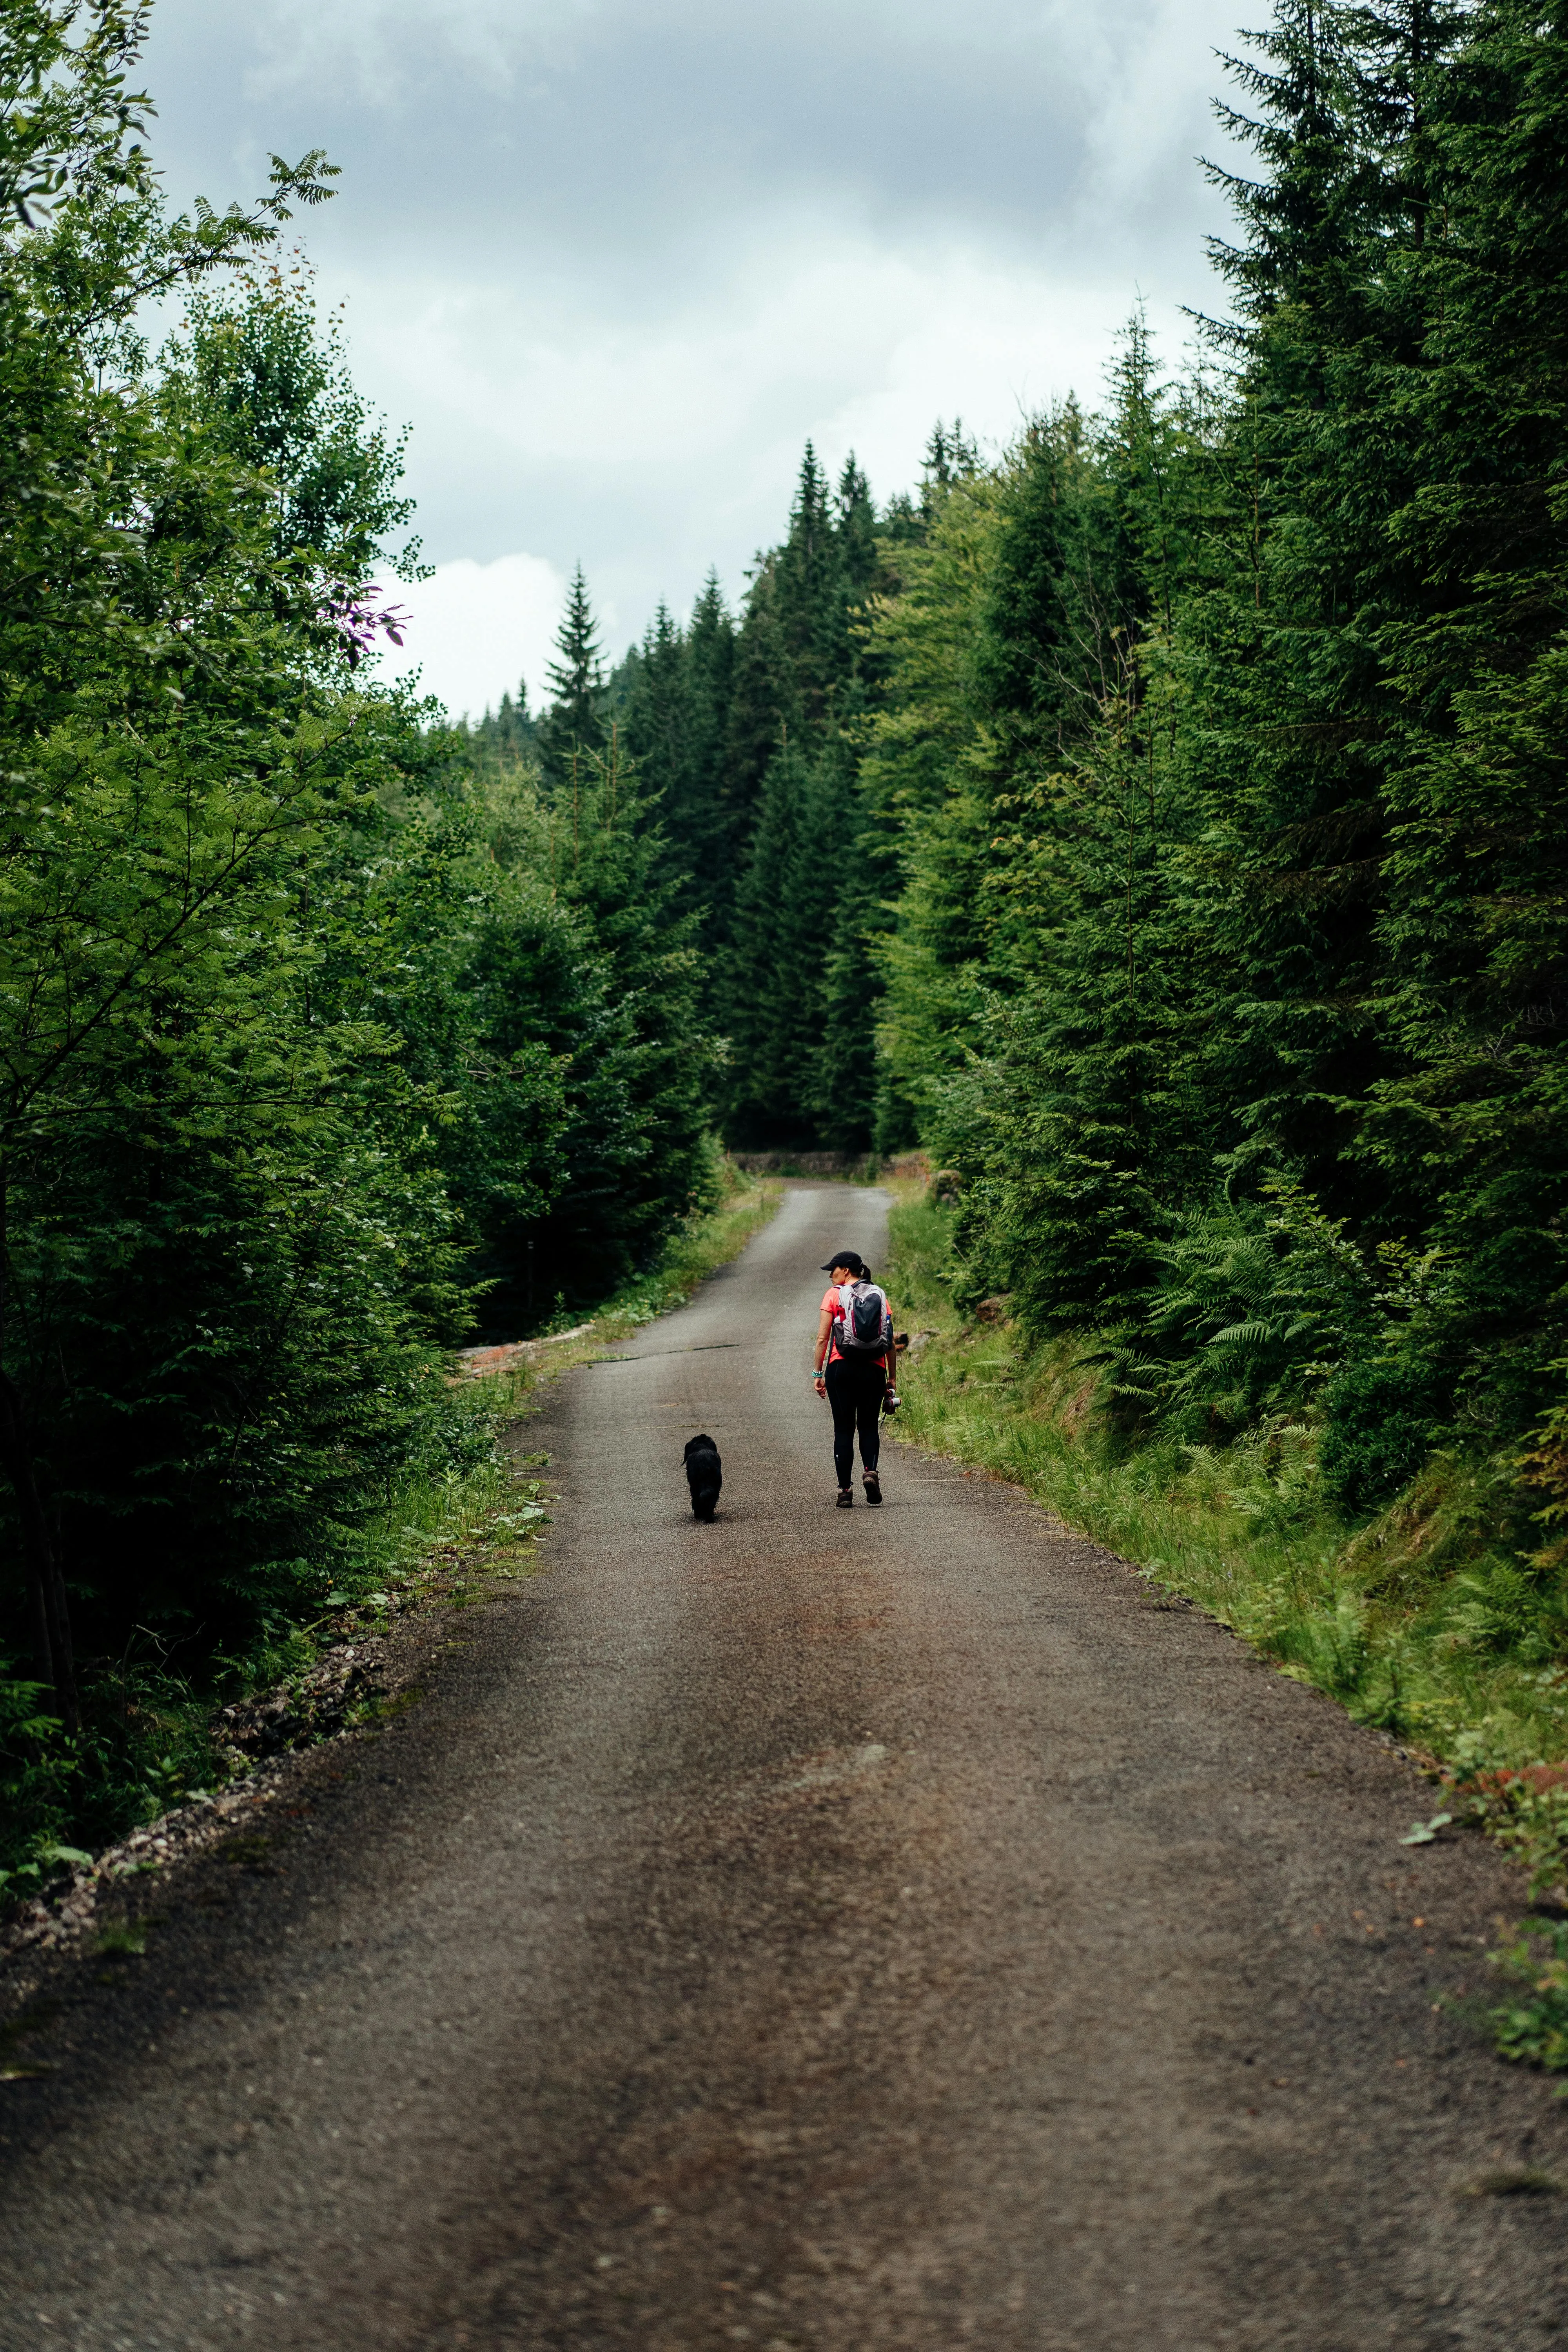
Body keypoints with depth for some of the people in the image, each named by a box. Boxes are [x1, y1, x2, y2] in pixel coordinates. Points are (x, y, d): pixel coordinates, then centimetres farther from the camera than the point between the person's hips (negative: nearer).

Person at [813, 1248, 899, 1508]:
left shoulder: (834, 1295, 0)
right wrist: (892, 1379, 14)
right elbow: (890, 1342, 7)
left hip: (841, 1368, -2)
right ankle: (870, 1470, -9)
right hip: (874, 1370, 2)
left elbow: (823, 1338, -5)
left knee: (844, 1429, 5)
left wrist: (818, 1373, 1)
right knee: (869, 1425, 16)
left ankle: (845, 1490, 2)